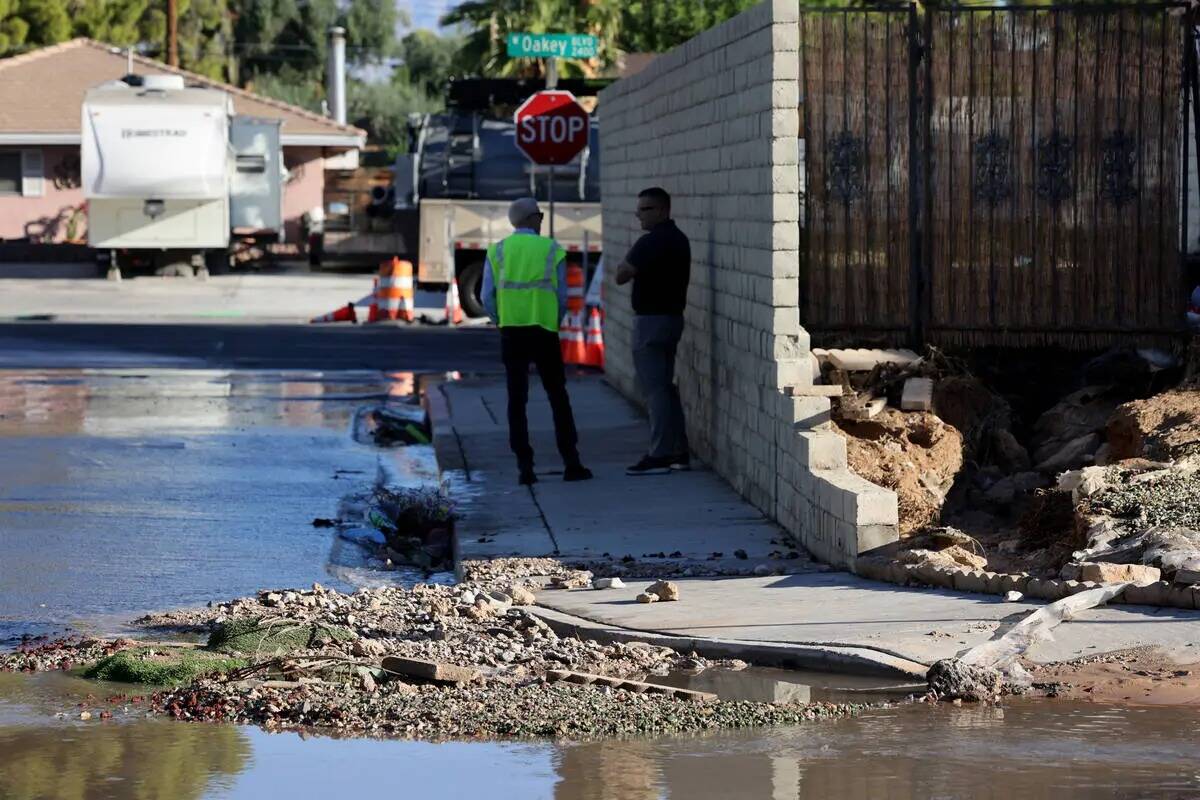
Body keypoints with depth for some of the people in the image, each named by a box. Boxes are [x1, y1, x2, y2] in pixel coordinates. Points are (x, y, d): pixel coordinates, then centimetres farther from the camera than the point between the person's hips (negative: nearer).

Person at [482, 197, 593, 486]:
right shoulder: (552, 250, 0)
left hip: (511, 333, 1)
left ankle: (525, 467, 0)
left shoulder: (497, 252, 3)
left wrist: (502, 322, 13)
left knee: (517, 399, 5)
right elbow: (562, 297, -1)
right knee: (558, 397, 7)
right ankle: (571, 463, 4)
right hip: (544, 332, -1)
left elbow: (488, 297, -2)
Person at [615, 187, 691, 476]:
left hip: (651, 319, -10)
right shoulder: (679, 239, 13)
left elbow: (621, 276, -17)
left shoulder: (652, 242, -18)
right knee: (666, 386, 15)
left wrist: (627, 265, 1)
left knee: (655, 389, -8)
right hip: (673, 317, 10)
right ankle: (679, 453, 16)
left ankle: (659, 455, -9)